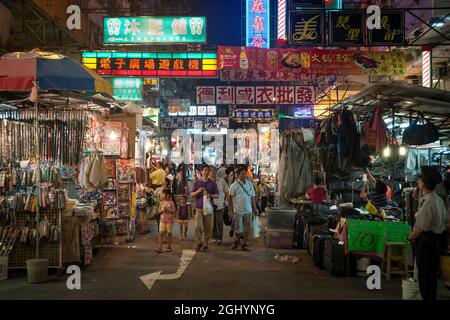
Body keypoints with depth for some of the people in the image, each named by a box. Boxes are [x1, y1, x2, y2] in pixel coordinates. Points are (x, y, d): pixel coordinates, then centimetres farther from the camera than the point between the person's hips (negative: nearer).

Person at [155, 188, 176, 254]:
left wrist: (168, 210, -20)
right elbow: (159, 211, 7)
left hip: (169, 220, -3)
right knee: (161, 233, -4)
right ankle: (160, 248, -7)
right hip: (162, 220, 3)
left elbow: (174, 211, -9)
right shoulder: (161, 202, 7)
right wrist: (162, 210, -13)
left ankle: (169, 247, 16)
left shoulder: (171, 202, -3)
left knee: (169, 233, 5)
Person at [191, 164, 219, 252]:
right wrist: (198, 191, -12)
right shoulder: (197, 183, 7)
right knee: (198, 227, -9)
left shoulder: (212, 183, 7)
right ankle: (199, 242, 14)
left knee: (208, 228, 0)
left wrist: (210, 195, -12)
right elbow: (192, 195, 7)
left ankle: (206, 245, 13)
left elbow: (217, 195, 7)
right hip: (199, 208, -1)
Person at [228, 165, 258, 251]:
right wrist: (230, 210, -8)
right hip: (238, 211, -3)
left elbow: (252, 197, 12)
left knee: (247, 229, 5)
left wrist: (255, 209, 10)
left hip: (248, 210, 3)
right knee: (238, 229, 4)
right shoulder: (234, 185, -6)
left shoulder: (249, 184, 6)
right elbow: (230, 198, -4)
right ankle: (236, 241, 30)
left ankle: (244, 244, 17)